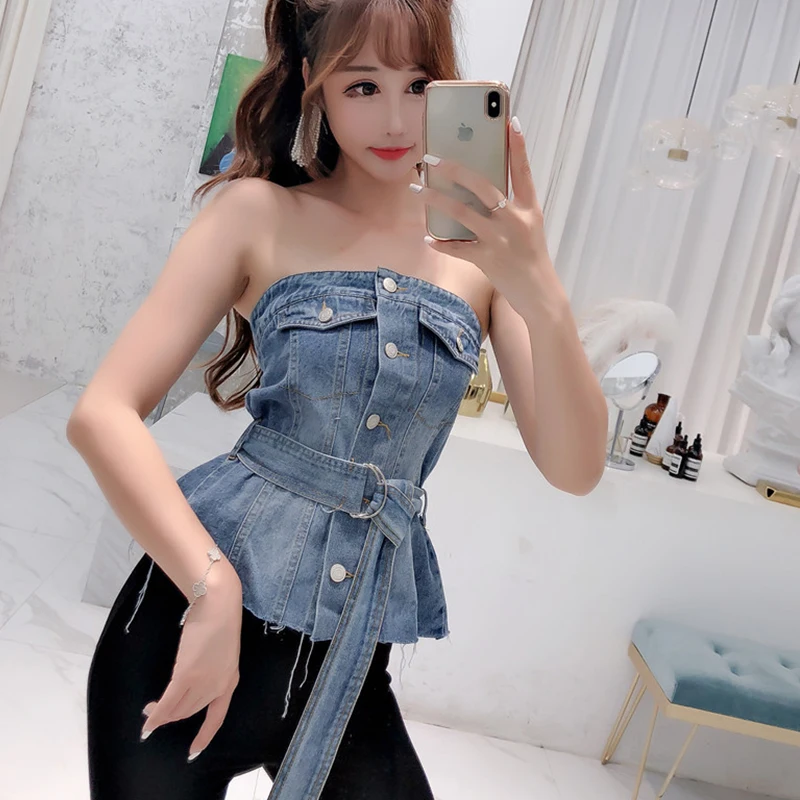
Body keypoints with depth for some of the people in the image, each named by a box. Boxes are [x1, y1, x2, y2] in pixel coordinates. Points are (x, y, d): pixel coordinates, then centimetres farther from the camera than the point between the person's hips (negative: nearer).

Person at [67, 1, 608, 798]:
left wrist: (541, 294, -24)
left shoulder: (484, 240, -1)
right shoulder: (260, 214, -5)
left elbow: (574, 469, -9)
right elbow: (102, 413, -11)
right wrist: (213, 585, -23)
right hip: (199, 613, -2)